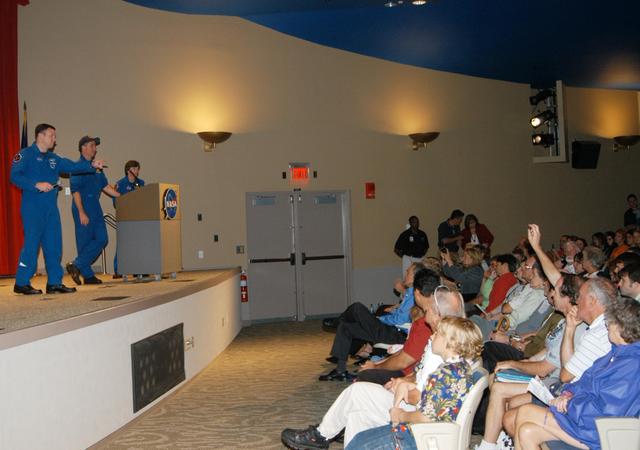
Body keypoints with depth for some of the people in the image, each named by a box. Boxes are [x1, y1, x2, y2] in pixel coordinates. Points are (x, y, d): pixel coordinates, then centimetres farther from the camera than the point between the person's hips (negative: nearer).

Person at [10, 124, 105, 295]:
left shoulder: (53, 158, 18)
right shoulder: (25, 154, -3)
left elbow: (72, 166, 10)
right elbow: (15, 176, -13)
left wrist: (91, 165, -4)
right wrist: (37, 184, -21)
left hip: (51, 208, 7)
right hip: (32, 207, -7)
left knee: (54, 245, 6)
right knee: (31, 243, -7)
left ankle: (54, 282, 12)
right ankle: (21, 283, 3)